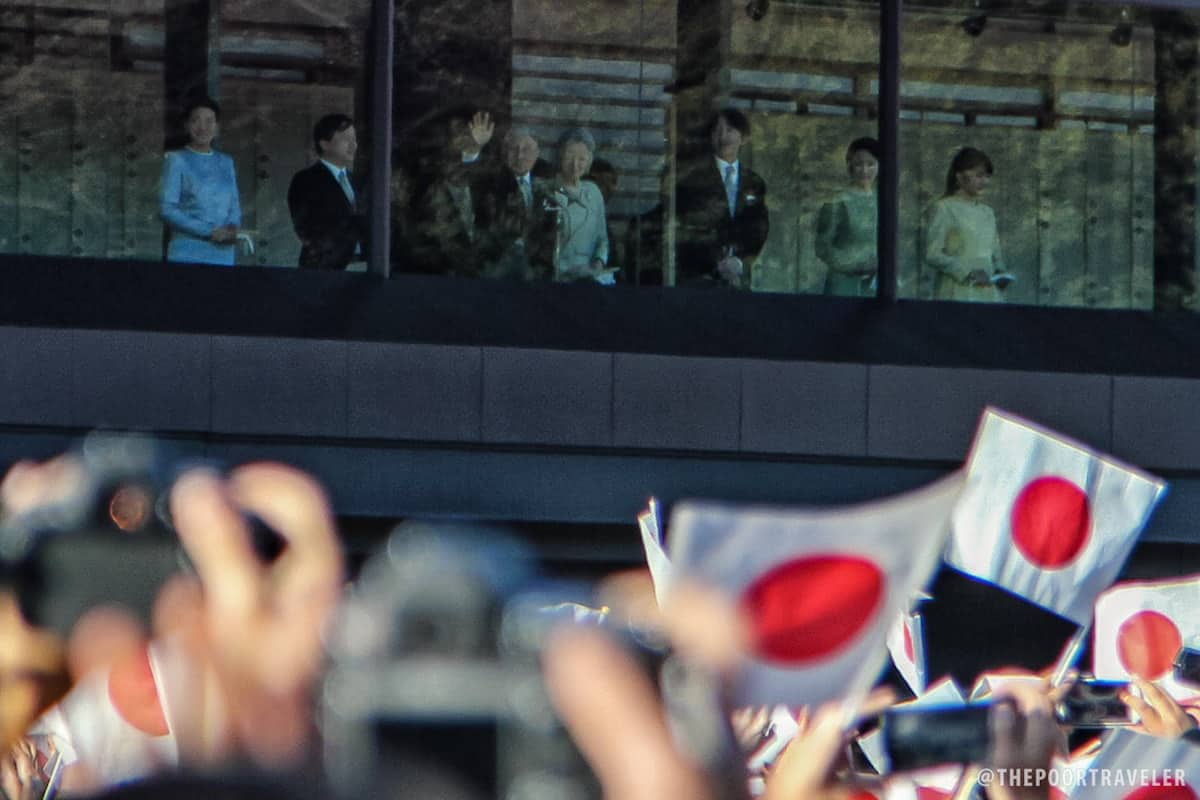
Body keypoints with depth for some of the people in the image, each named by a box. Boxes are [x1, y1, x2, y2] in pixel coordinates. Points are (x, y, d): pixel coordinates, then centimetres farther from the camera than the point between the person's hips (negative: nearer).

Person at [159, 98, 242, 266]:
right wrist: (209, 232, -13)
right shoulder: (176, 160, 2)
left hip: (223, 257, 4)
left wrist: (233, 229, -7)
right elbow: (167, 209, -6)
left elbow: (235, 207, 17)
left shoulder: (226, 163, 17)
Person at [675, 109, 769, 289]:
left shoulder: (755, 184, 13)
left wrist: (742, 262, -4)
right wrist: (716, 263, -7)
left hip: (738, 279, 3)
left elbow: (759, 232, 13)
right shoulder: (694, 178, 3)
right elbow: (685, 231, 0)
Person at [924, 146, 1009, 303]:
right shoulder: (944, 208, -1)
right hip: (958, 294, -5)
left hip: (988, 294, 5)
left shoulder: (987, 212, 17)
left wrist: (1001, 272, 1)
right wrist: (968, 272, -17)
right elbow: (932, 255, -8)